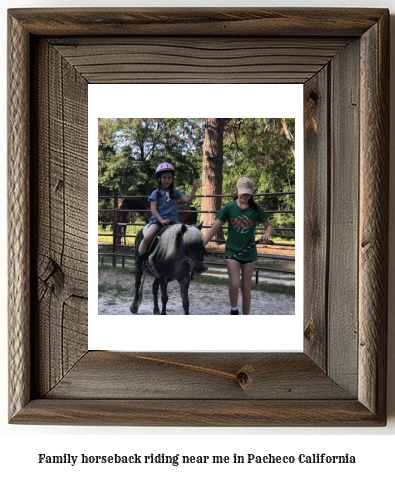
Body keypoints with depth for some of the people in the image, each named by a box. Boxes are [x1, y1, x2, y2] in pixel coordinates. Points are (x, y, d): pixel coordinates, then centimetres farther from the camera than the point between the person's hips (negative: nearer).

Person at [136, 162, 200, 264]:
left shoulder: (175, 192, 11)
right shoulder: (156, 193, 4)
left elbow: (188, 200, 2)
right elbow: (153, 209, -3)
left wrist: (194, 189, -12)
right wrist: (162, 220, -15)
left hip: (172, 220, 2)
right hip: (157, 219, -2)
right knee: (147, 237, -25)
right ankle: (139, 263, -13)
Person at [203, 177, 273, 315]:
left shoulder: (256, 209, -5)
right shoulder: (228, 208, -8)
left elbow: (268, 225, 3)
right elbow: (215, 228, -10)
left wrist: (267, 233, -21)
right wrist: (202, 244, -20)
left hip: (249, 253, 1)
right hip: (232, 252, -1)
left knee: (246, 288, 7)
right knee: (234, 285, -11)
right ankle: (234, 311, 16)